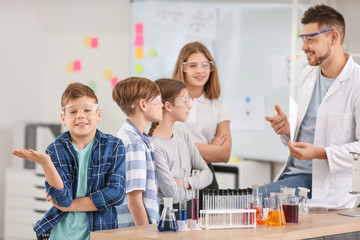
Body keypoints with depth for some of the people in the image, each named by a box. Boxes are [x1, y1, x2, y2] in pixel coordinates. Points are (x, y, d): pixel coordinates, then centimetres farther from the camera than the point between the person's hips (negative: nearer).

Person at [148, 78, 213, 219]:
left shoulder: (184, 135, 9)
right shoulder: (154, 145, -17)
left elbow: (207, 174, 10)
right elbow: (173, 195, -17)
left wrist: (186, 182, -9)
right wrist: (194, 182, 2)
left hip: (189, 208, 6)